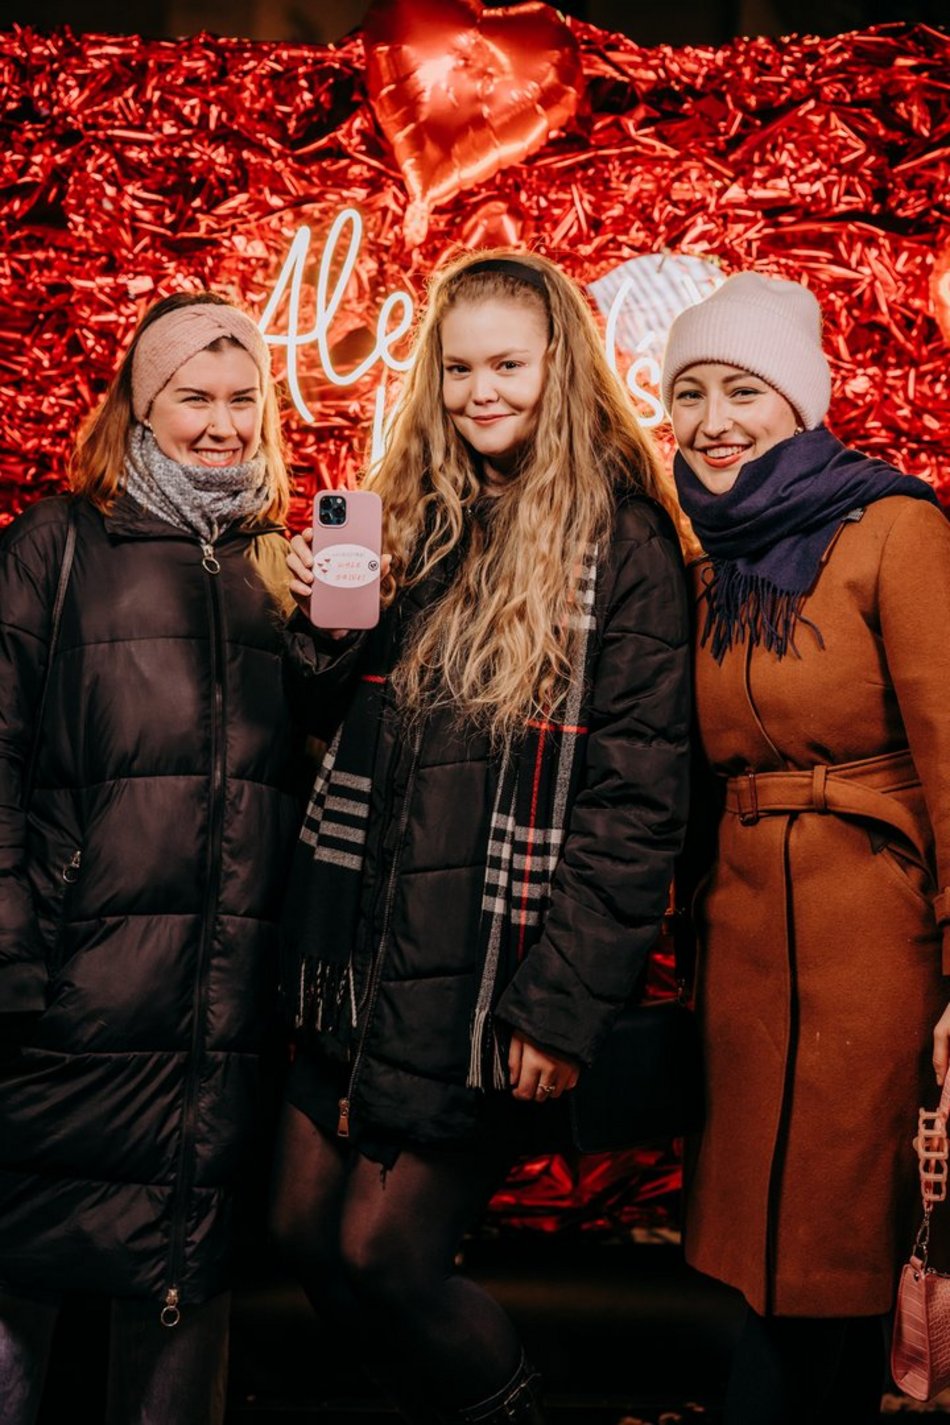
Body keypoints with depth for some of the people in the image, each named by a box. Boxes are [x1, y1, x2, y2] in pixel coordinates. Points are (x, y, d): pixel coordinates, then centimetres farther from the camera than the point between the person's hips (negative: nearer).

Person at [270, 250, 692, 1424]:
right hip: (359, 955, 6)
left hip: (484, 972, -6)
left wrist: (563, 1002, -17)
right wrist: (321, 626, -5)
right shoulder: (415, 515, 10)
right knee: (304, 1232, 12)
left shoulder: (620, 540, -8)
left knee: (380, 1253, 1)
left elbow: (639, 793, -13)